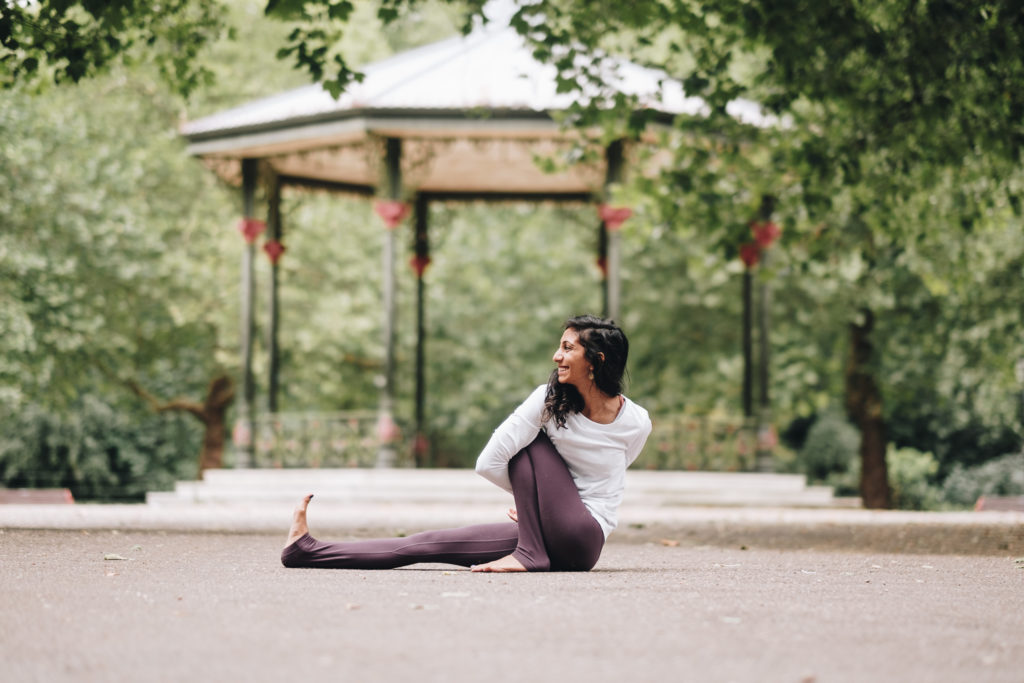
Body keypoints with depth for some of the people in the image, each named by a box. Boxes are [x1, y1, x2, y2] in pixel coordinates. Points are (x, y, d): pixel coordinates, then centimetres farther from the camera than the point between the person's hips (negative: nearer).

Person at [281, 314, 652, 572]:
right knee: (433, 543, -6)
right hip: (552, 538, 4)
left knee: (531, 440, -14)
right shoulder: (549, 400, -1)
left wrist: (533, 494, 7)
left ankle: (528, 553, -16)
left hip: (585, 537, -4)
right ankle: (308, 550, -3)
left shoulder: (636, 423, -8)